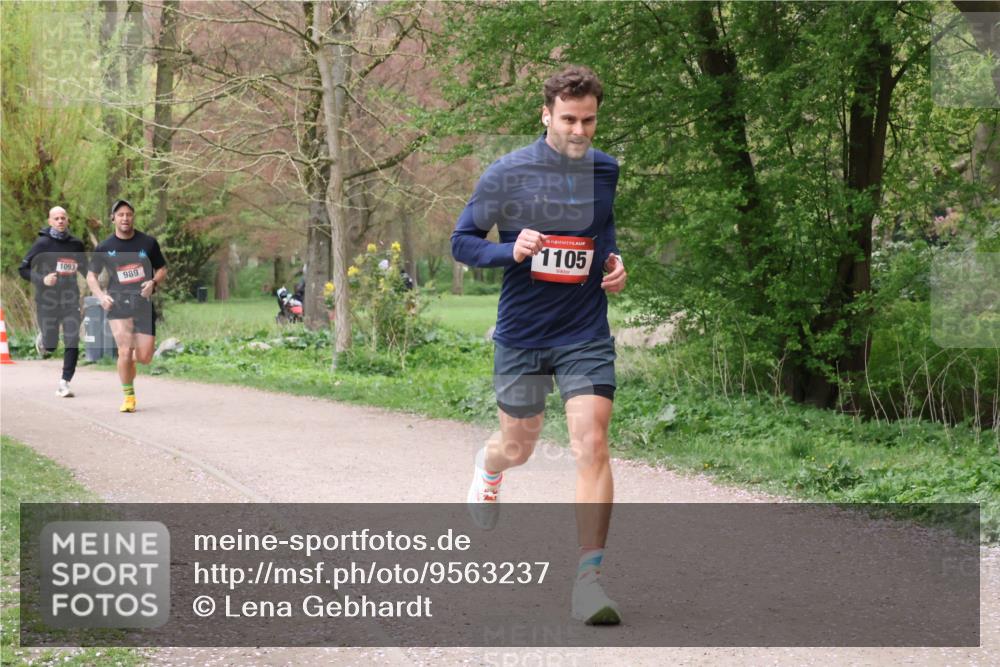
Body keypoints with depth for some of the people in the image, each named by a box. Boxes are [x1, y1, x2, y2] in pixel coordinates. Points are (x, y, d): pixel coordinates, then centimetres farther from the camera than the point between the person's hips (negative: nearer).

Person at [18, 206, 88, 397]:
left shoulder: (76, 244, 5)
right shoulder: (42, 244, -6)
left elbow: (84, 268, 19)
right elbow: (23, 269, -4)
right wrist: (42, 280, -20)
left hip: (70, 300, 2)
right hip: (47, 300, -2)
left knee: (72, 343, -8)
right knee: (50, 346, 3)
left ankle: (64, 383, -1)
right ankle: (42, 337, 38)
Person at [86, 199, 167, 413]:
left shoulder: (148, 243, 3)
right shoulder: (104, 247, 2)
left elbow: (162, 269, 13)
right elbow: (91, 275, 12)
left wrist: (153, 282, -9)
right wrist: (100, 295, -6)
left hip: (144, 303, 1)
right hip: (118, 303, -1)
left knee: (144, 357, -3)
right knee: (125, 351, -16)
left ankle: (130, 363, 36)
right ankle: (128, 397, 2)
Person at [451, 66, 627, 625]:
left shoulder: (605, 171, 4)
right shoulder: (507, 174, -8)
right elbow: (463, 242, -2)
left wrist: (614, 263, 4)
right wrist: (511, 251, -20)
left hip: (586, 335, 1)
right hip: (520, 335, -1)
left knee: (592, 446, -14)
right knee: (519, 446, 15)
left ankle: (590, 580, -12)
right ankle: (488, 469, 55)